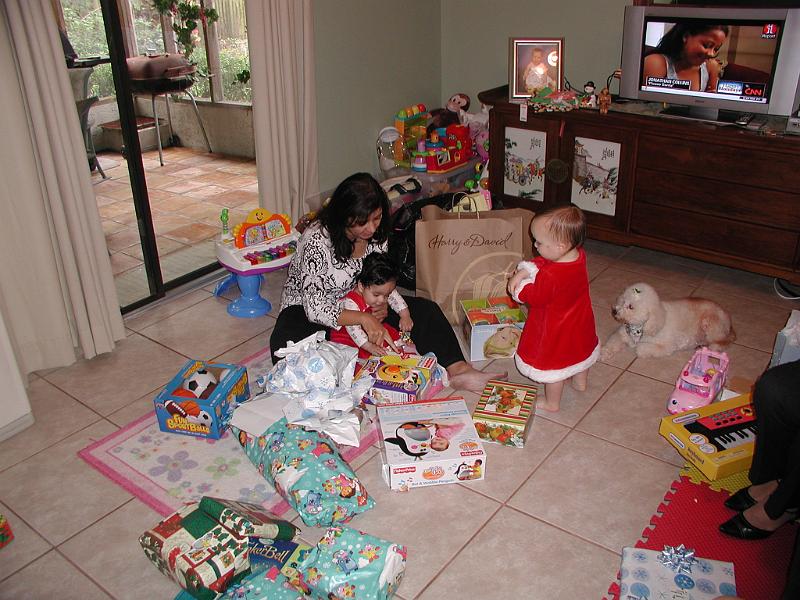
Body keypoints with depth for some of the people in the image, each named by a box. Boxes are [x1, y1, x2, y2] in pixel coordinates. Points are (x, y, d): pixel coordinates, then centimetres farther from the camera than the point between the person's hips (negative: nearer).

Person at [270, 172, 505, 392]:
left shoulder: (376, 233, -8)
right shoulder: (317, 240, -28)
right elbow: (314, 307, -31)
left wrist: (383, 304, -16)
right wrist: (364, 318, -41)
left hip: (360, 302, 6)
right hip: (307, 308, -5)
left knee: (425, 310, -12)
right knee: (286, 343, -41)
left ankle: (459, 371, -22)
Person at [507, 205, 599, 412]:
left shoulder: (550, 277, -40)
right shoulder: (578, 255, -16)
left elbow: (535, 298, -23)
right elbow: (542, 261, -6)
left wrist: (520, 286, -8)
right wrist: (525, 271, -20)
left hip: (557, 331, -8)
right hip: (580, 325, 8)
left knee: (554, 365, 15)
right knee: (580, 353, 32)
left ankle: (552, 403, 35)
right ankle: (580, 381, 58)